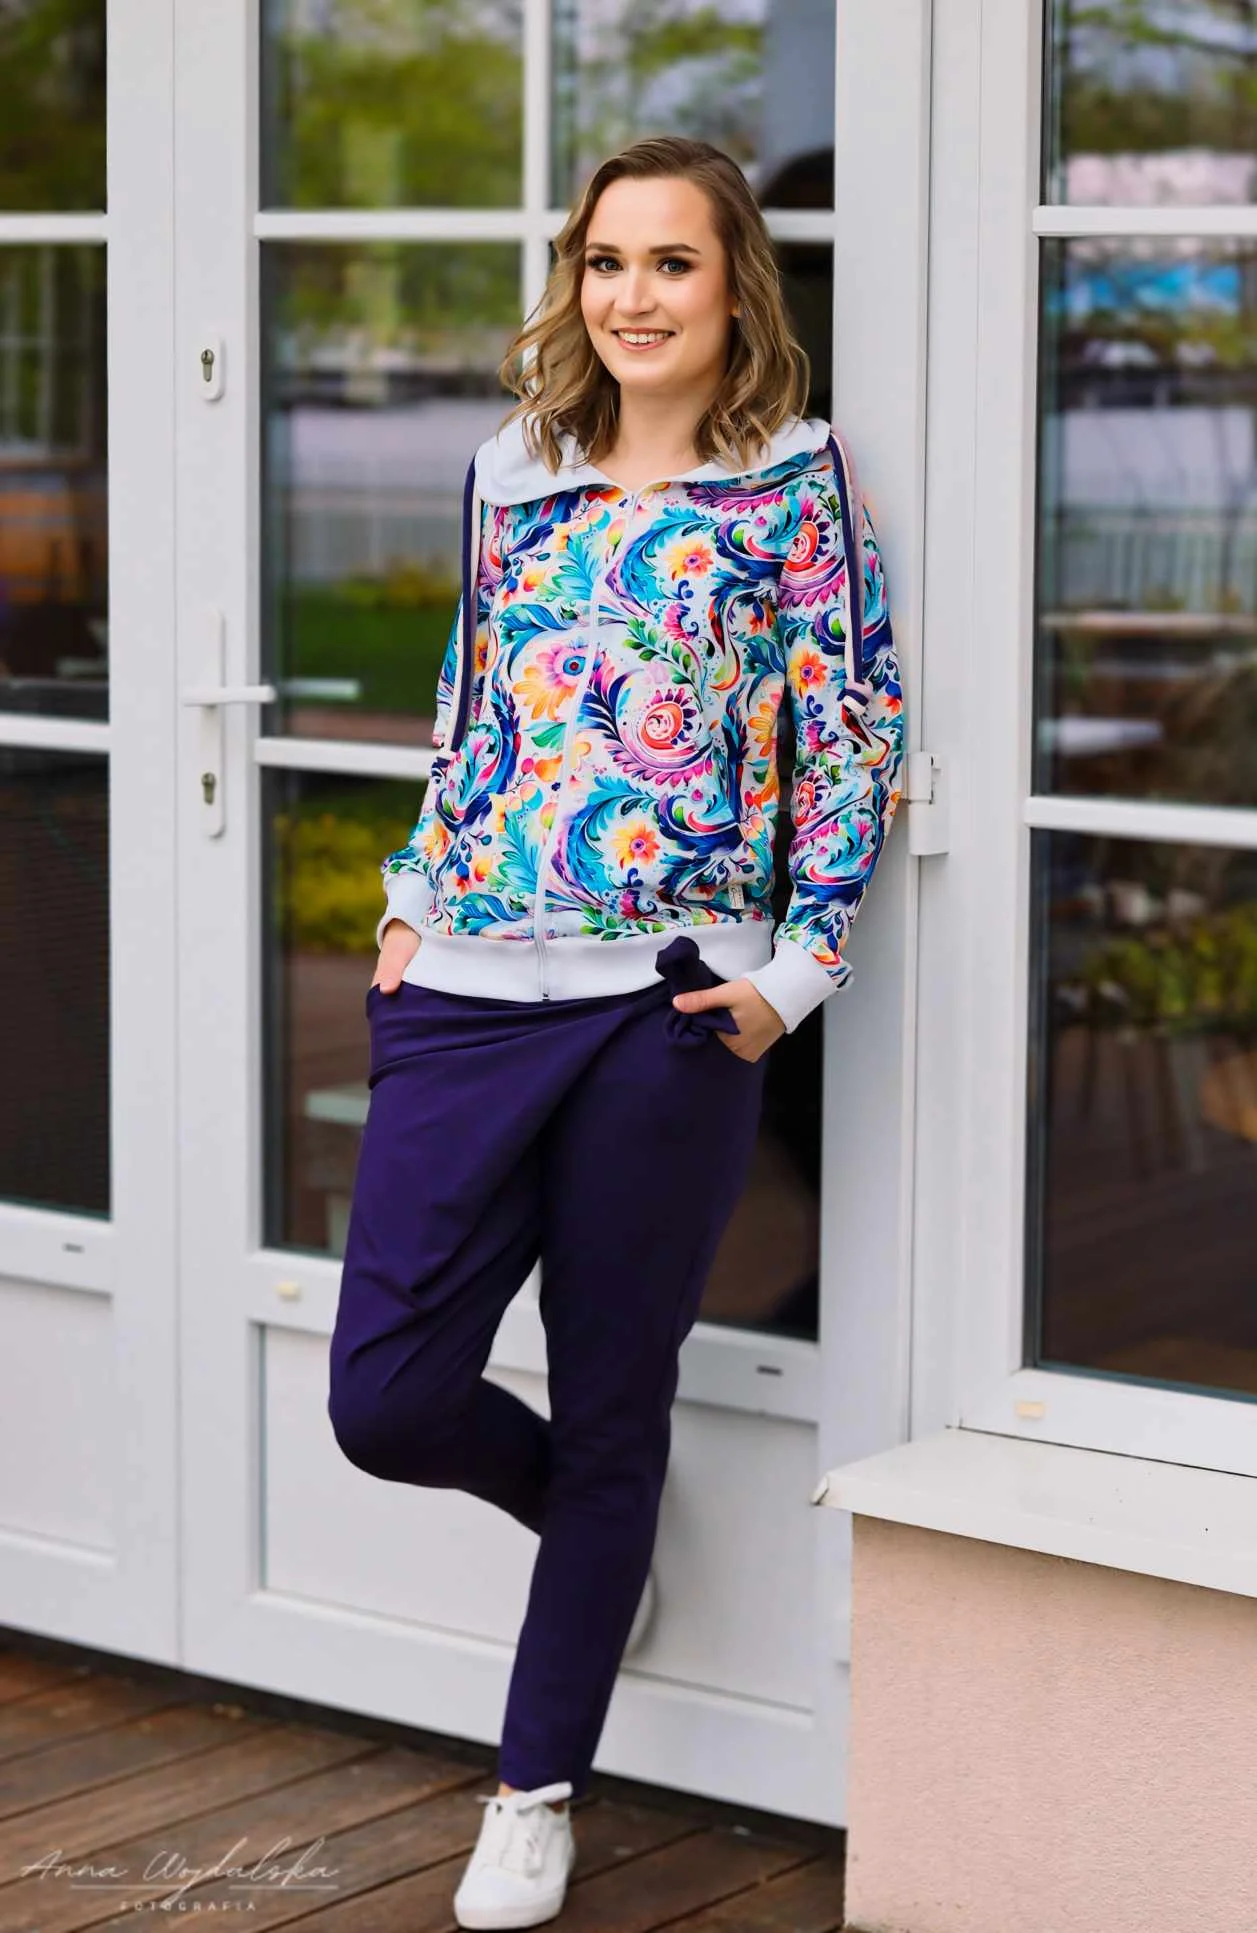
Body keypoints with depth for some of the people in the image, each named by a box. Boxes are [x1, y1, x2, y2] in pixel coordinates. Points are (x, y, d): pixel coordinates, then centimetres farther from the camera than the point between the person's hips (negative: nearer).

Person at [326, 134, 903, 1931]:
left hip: (671, 1001, -4)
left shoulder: (793, 479, 0)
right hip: (470, 987, 4)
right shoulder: (514, 470, 12)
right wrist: (413, 897, 13)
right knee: (387, 1396, 0)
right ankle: (594, 1520, 34)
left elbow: (860, 736, -1)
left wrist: (795, 969, -7)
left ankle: (539, 1787, 23)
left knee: (611, 1411, 6)